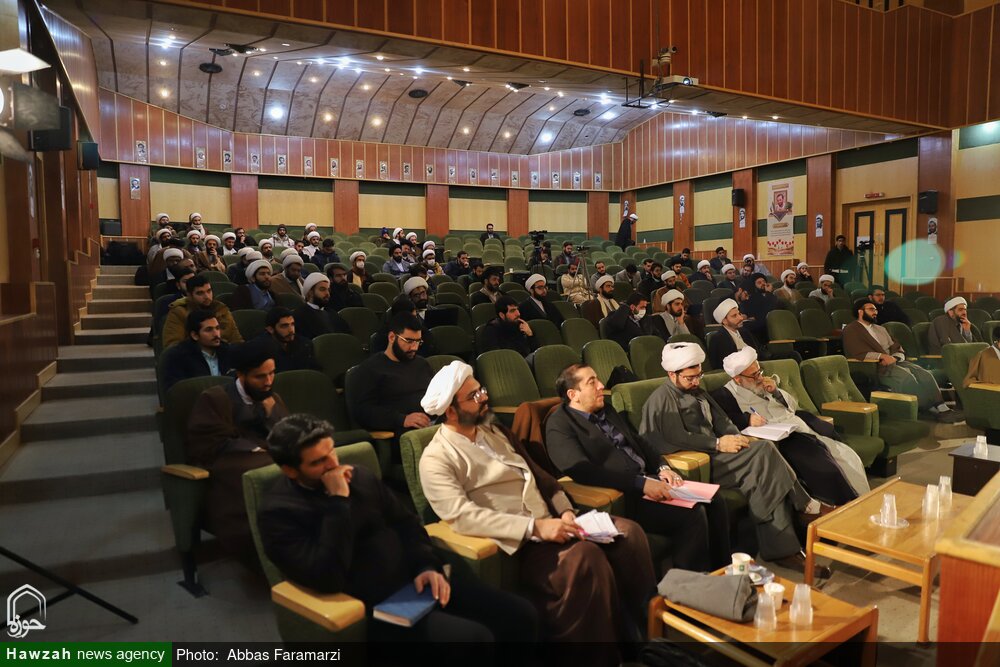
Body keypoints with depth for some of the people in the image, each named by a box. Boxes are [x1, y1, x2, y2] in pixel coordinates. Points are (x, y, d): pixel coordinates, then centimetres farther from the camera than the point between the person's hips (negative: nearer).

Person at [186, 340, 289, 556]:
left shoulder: (273, 399, 23)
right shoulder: (214, 399, 5)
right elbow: (207, 446, -5)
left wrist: (270, 412, 0)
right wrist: (256, 450, -9)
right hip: (233, 468, -5)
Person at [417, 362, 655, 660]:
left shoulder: (496, 431, 18)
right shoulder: (437, 458, -6)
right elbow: (463, 516, -18)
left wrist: (565, 511, -1)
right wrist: (535, 527, -24)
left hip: (549, 522, 7)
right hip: (514, 543, -7)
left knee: (628, 533, -13)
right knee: (585, 555, -31)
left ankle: (642, 623, -1)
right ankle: (602, 656, -13)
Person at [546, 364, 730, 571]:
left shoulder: (606, 410, 17)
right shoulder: (559, 425, -10)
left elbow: (639, 441, 22)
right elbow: (582, 471, -23)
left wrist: (663, 467, 2)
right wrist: (641, 484, -25)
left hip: (647, 480, 9)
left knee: (713, 499, -4)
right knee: (692, 514, -22)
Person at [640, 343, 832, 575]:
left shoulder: (698, 393, 24)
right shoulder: (661, 399, -5)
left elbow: (723, 422, 22)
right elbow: (676, 438, -17)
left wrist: (736, 437, 0)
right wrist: (718, 444, -18)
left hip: (713, 457, 8)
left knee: (763, 477, -20)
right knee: (764, 450, -21)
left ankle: (782, 550, -18)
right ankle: (805, 507, -3)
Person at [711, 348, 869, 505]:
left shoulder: (763, 383, 19)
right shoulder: (726, 395, -4)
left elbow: (793, 406, 22)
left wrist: (776, 392, 4)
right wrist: (747, 419, -29)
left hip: (806, 433, 8)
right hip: (781, 442, -8)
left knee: (849, 459, -7)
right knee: (825, 471, -26)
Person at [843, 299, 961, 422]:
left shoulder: (880, 328, 27)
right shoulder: (851, 330, 4)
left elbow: (899, 350, 19)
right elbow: (856, 353, -12)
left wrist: (894, 358, -5)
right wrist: (882, 356, -18)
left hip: (894, 361, 7)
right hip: (874, 367, -7)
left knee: (924, 374, -18)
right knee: (907, 377, -31)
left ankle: (942, 409, -24)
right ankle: (931, 410, -25)